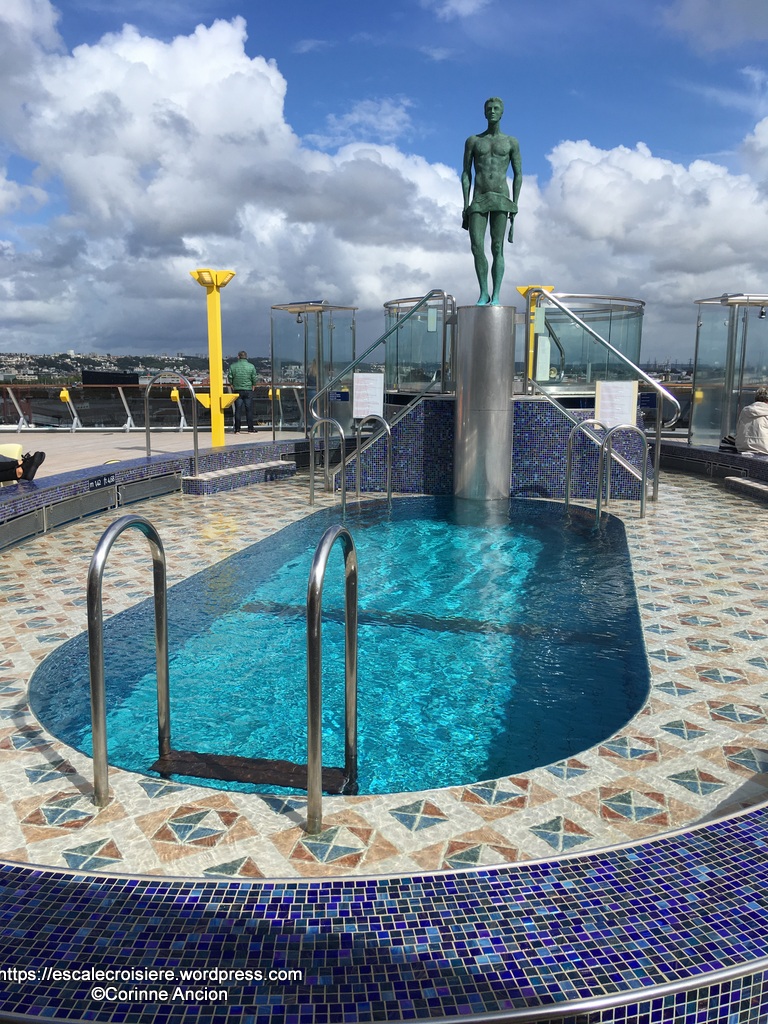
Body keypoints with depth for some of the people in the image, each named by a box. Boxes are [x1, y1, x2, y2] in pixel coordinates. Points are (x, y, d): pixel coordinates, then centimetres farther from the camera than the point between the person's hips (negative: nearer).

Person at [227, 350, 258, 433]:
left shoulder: (233, 366, 1)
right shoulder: (251, 366, -2)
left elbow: (229, 378, 0)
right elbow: (254, 379, -4)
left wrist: (233, 386, 11)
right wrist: (253, 387, 9)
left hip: (237, 390, 1)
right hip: (248, 390, -1)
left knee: (238, 410, 4)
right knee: (249, 410, 3)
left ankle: (237, 430, 4)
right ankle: (250, 429, 2)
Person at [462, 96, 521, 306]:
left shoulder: (511, 142, 10)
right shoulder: (473, 141, 11)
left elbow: (518, 175, 7)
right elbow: (466, 174, 8)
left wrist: (514, 205, -2)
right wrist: (466, 204, -3)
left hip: (501, 199, -1)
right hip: (479, 200, 1)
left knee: (497, 248, -6)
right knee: (476, 247, -12)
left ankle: (495, 296, -4)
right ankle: (483, 293, 1)